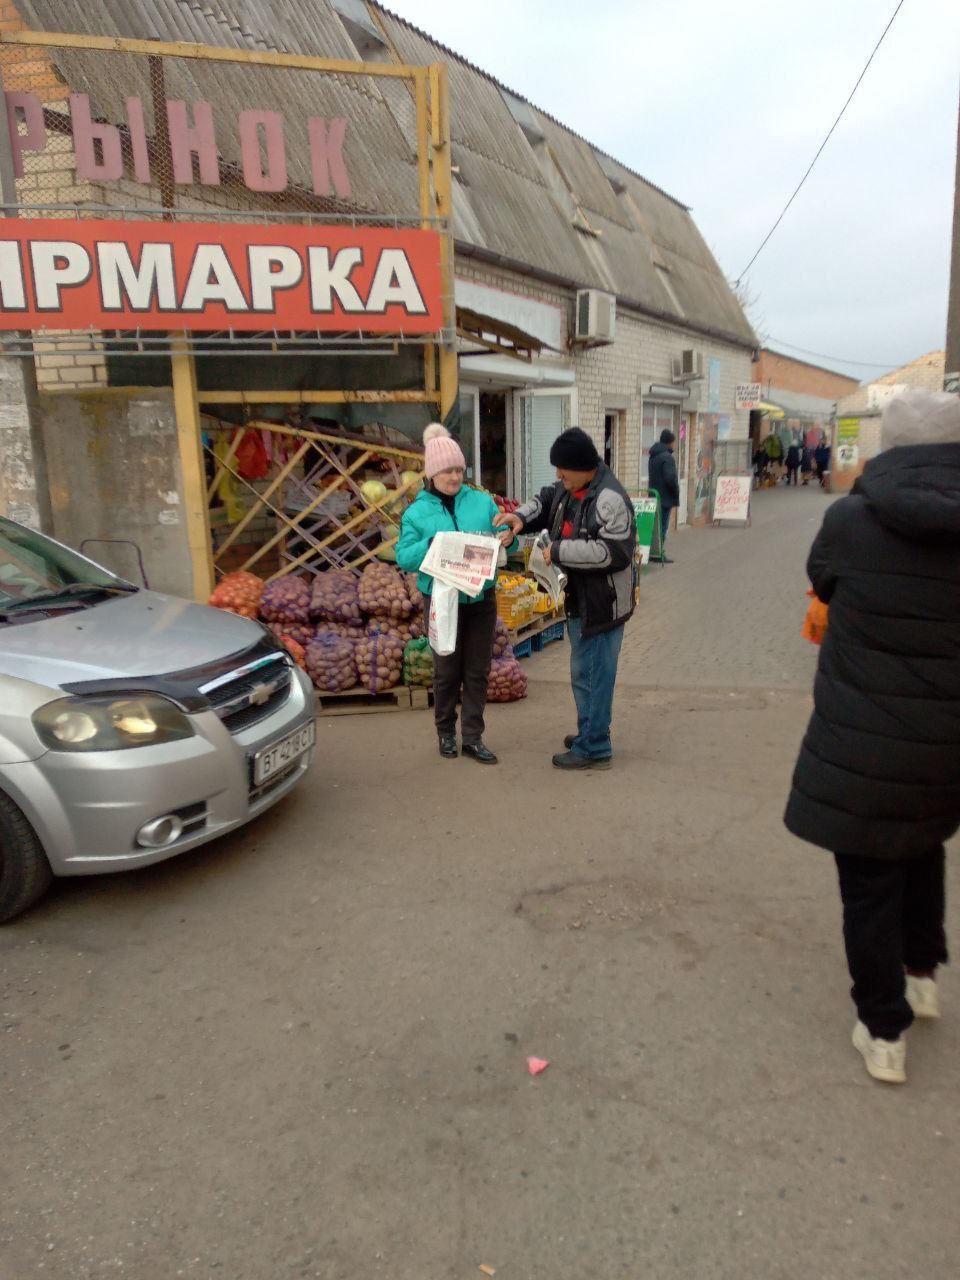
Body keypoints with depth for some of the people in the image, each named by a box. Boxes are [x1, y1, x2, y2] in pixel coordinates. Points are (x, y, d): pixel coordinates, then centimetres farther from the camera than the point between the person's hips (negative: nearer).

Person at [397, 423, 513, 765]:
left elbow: (501, 537, 6)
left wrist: (507, 538, -17)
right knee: (447, 669, 9)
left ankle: (473, 737, 19)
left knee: (478, 670, 8)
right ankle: (446, 733, 27)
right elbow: (403, 557, -7)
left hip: (482, 598, 3)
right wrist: (430, 545, -24)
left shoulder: (482, 502, 4)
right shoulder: (416, 512, -2)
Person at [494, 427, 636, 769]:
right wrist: (521, 516, -1)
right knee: (582, 672, 22)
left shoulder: (609, 500, -23)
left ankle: (593, 748, 10)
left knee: (593, 673, -2)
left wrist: (559, 550, -23)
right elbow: (546, 501, 22)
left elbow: (613, 552, -29)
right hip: (579, 600, 10)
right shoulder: (570, 487, 6)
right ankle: (589, 732, 38)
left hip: (602, 603, -10)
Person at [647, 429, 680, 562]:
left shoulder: (653, 456, 14)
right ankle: (660, 554, -1)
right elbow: (671, 478, -23)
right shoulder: (667, 457, -15)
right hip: (665, 497, -8)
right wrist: (676, 493, -7)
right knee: (662, 526, -3)